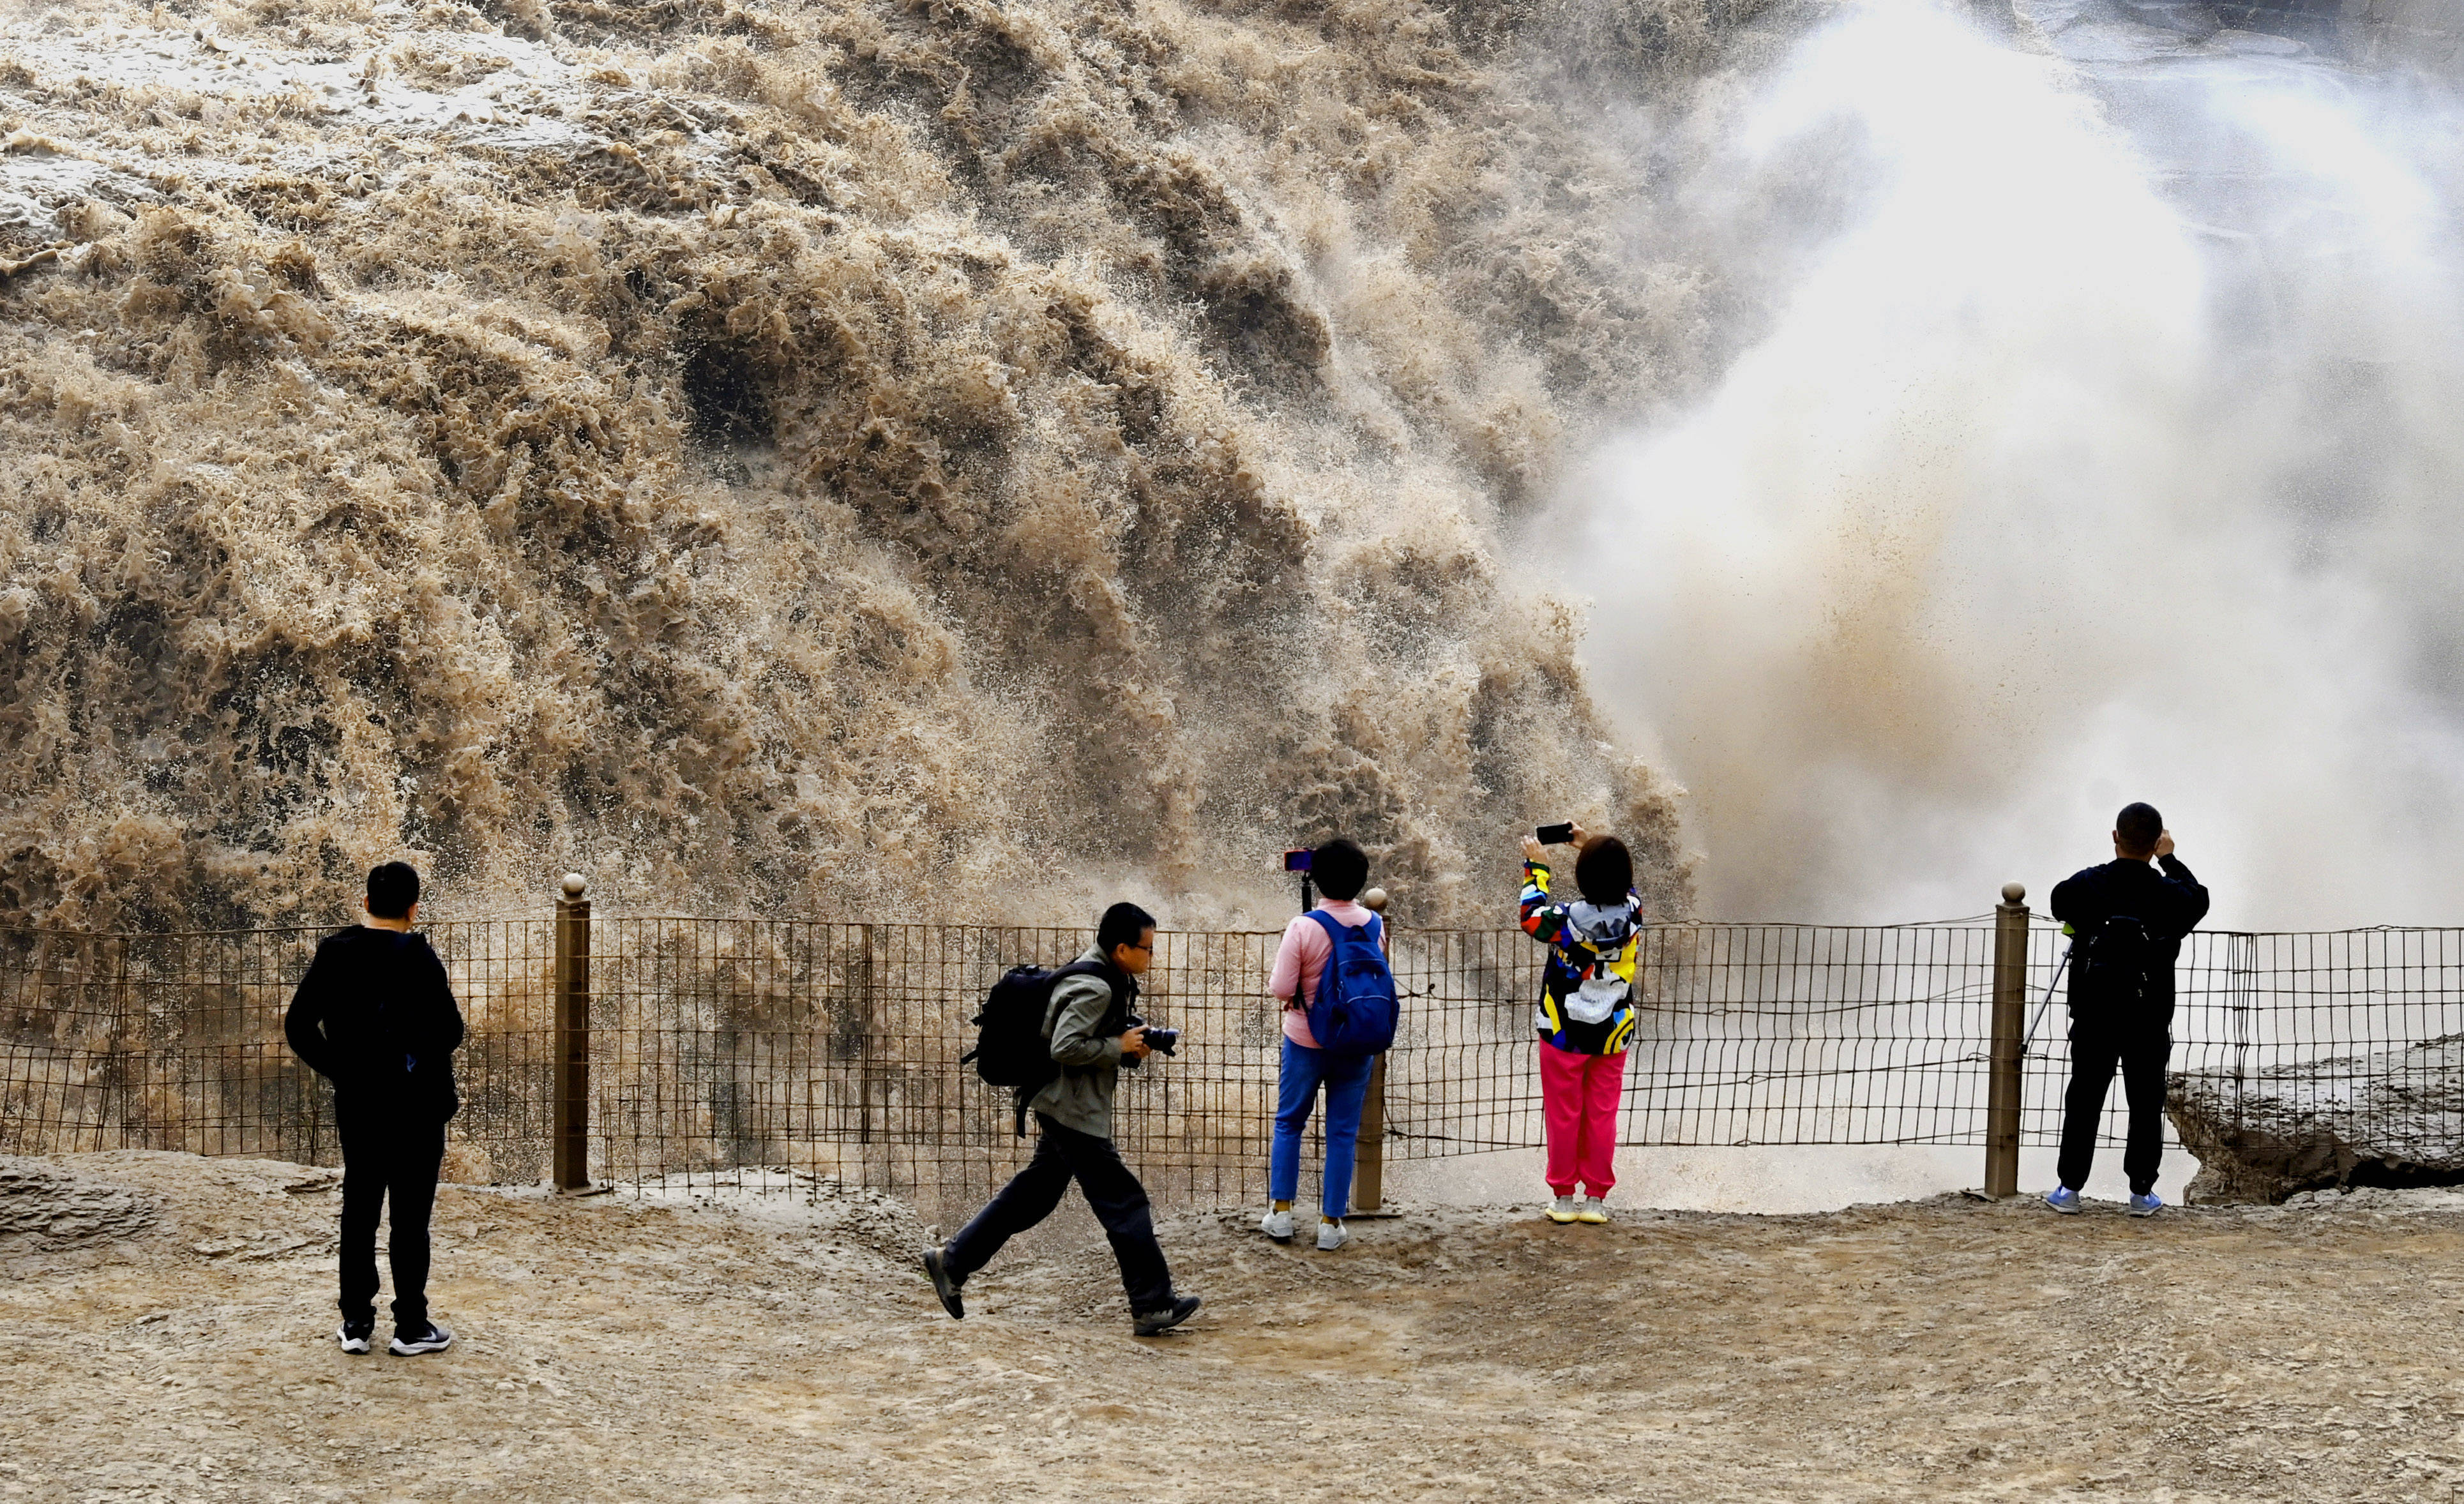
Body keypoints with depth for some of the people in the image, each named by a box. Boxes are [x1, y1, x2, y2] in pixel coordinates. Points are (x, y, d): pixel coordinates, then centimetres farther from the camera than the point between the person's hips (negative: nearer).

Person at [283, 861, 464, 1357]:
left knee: (358, 1210, 11)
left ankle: (356, 1321, 13)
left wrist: (336, 1069, 11)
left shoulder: (334, 954, 0)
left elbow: (298, 1026, 2)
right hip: (415, 1106, -4)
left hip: (356, 1105, 4)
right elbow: (449, 1032, -16)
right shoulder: (418, 958, -14)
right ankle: (411, 1325, 4)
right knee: (411, 1214, 1)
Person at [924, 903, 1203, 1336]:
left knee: (1035, 1193, 16)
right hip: (1072, 1109, -11)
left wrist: (1133, 1043, 5)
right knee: (1124, 1202, -8)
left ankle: (953, 1261, 22)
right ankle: (1152, 1306, -6)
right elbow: (1066, 1047, -26)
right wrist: (1120, 1048, -18)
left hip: (1066, 1108, 11)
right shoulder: (1093, 988, -20)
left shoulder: (1109, 981, 12)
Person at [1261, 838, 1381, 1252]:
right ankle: (1331, 1224, 10)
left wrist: (1299, 992, 4)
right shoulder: (1373, 925, -6)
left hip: (1306, 1042, -2)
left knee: (1289, 1124, 16)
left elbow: (1281, 989, -17)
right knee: (1343, 1133, 9)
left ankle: (1281, 1212, 16)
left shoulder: (1303, 928, -19)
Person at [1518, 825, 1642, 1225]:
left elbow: (1532, 918, -3)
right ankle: (1597, 1198, 16)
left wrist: (1536, 868, 8)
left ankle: (1564, 1197, 17)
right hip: (1612, 1034, 3)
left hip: (1564, 1034, -3)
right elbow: (1621, 886, 12)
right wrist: (1593, 849, 19)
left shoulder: (1567, 920, -24)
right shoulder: (1632, 912, -13)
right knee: (1602, 1117, 11)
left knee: (1563, 1116, 10)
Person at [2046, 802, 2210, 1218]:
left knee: (2083, 1099, 10)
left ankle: (2069, 1187, 9)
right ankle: (2142, 1190, 10)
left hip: (2093, 1016, 1)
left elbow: (2060, 905, 13)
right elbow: (2198, 899, 14)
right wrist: (2169, 861, 22)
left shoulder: (2084, 886, -8)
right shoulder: (2171, 895, -9)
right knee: (2146, 1104, 10)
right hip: (2149, 1020, -1)